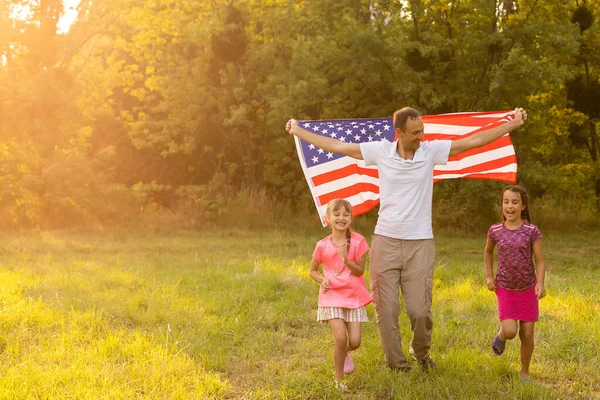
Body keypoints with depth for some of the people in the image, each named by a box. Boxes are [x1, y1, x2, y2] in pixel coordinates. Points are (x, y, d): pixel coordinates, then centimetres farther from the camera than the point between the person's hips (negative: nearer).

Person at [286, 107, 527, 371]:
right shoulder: (380, 151, -2)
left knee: (420, 310, -1)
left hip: (419, 243, 0)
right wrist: (297, 131, 9)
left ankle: (421, 353, 29)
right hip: (385, 241, 1)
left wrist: (514, 124, -2)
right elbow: (336, 146, 5)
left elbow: (474, 140, 0)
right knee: (386, 309, 3)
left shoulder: (431, 151, -2)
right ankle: (396, 364, 19)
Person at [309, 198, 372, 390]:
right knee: (341, 338, -16)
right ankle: (339, 380, 3)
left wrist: (346, 260, -24)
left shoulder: (357, 241, -6)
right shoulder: (323, 245, -5)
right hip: (332, 296, -1)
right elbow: (313, 270, 8)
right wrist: (322, 280, -12)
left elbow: (360, 271, -6)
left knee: (355, 342, -2)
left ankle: (344, 353, 36)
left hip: (353, 296, 1)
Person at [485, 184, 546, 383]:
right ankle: (500, 335, 23)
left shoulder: (531, 231, -10)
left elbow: (540, 261, -7)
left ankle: (524, 371, 25)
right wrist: (489, 276, 6)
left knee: (527, 334, 3)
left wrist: (540, 283, -21)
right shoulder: (495, 230, -4)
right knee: (510, 331, -14)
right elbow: (488, 252, 15)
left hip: (527, 289, 0)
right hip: (505, 288, 0)